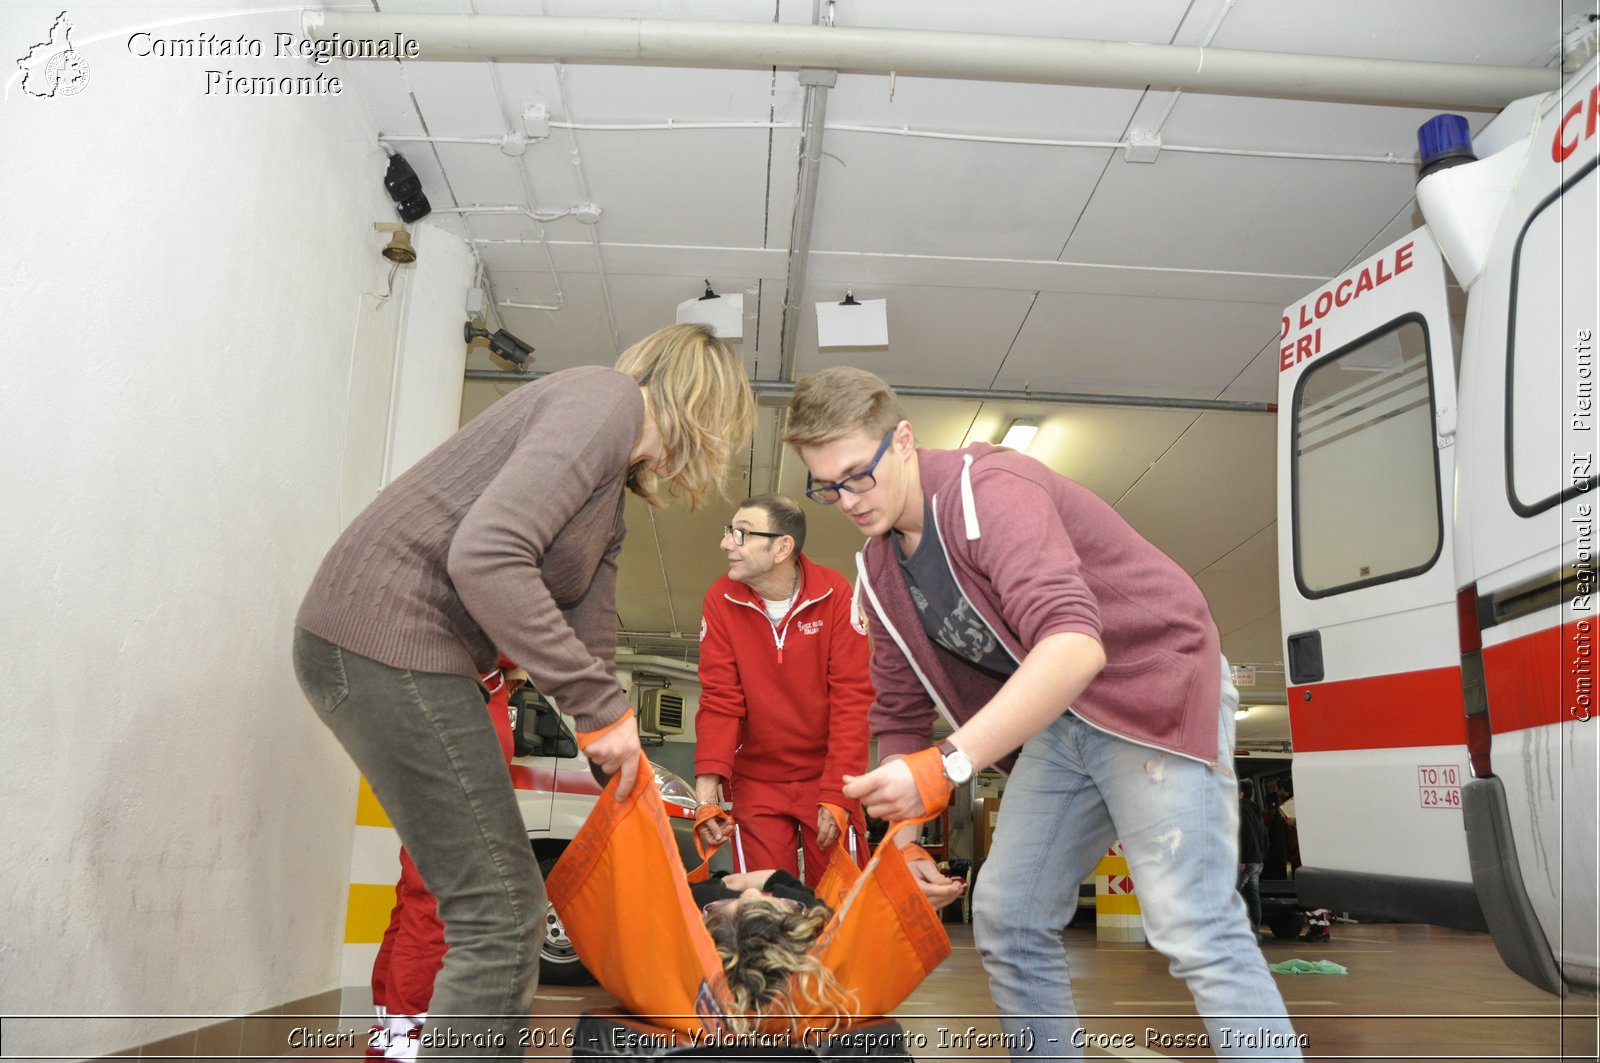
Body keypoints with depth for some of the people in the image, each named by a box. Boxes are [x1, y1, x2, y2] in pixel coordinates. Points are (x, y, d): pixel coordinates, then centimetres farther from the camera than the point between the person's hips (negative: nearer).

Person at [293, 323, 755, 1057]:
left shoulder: (610, 498, 18)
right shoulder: (606, 399, -11)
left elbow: (587, 632, 16)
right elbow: (484, 556, -25)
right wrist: (601, 705, -20)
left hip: (414, 650, 10)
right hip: (386, 641, -10)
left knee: (496, 908, 17)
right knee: (502, 917, -5)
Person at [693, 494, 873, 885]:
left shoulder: (835, 594, -13)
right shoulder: (721, 600, -8)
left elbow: (852, 698, -14)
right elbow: (719, 699, -9)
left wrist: (838, 793, -19)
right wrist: (708, 782, -23)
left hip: (826, 776, -1)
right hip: (757, 781, 1)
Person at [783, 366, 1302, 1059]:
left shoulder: (989, 489, -25)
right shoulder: (878, 568, 1)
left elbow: (1074, 644, -40)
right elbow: (899, 716, 9)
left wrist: (946, 766, -46)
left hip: (1155, 680, -8)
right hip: (1054, 719, 8)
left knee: (1192, 928, -16)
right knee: (1006, 922, 5)